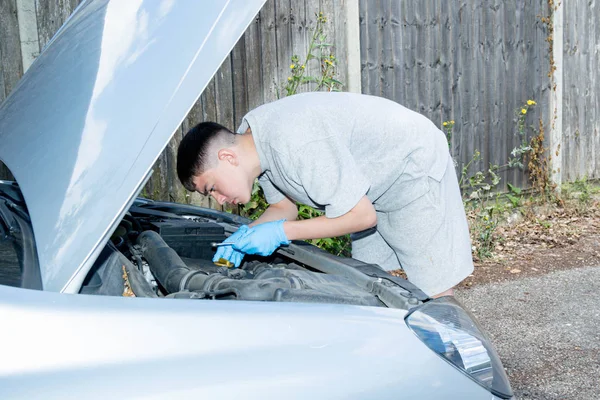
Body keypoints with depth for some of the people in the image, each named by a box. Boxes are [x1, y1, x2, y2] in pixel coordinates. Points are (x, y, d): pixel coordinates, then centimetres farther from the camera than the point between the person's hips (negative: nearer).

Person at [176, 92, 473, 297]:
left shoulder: (297, 142, -37)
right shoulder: (252, 140, -8)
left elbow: (363, 216, -31)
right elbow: (284, 207, 6)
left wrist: (279, 233, -29)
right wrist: (247, 235, -15)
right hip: (376, 184, 9)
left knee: (434, 292, -8)